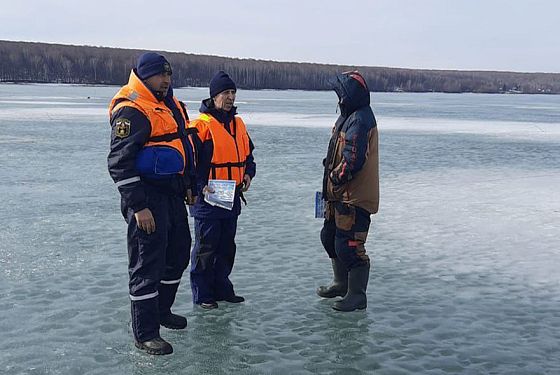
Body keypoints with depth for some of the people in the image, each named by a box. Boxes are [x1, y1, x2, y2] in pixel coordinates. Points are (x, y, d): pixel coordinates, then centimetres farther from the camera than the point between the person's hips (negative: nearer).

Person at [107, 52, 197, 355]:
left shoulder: (171, 105, 13)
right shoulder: (131, 111, -15)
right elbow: (119, 163, -20)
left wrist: (188, 184, 22)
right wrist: (138, 206, -22)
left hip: (173, 195, 9)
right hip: (147, 198, -9)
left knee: (178, 253, 19)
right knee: (147, 264, -3)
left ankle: (162, 310, 37)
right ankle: (145, 334, 9)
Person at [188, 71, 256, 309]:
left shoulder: (238, 124, 12)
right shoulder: (201, 124, -12)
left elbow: (248, 153, 22)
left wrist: (248, 173, 5)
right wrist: (200, 186, -21)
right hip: (207, 197, -7)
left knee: (227, 245, 16)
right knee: (206, 247, 1)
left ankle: (222, 288, 28)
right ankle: (202, 295, 11)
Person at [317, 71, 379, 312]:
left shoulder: (360, 120, -19)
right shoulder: (349, 117, 14)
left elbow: (353, 160, -26)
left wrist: (338, 177, -12)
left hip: (355, 198, -11)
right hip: (340, 194, 11)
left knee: (349, 247, -5)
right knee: (330, 238, 22)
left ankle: (357, 296, 9)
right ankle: (342, 284, 37)